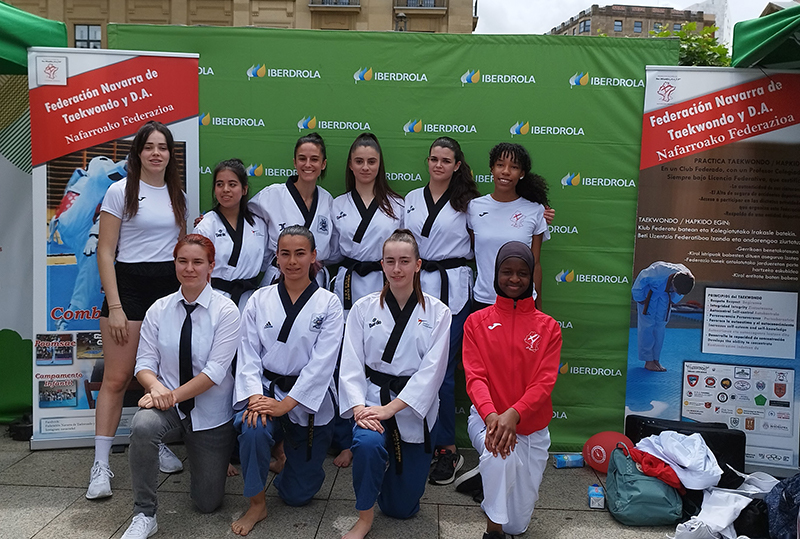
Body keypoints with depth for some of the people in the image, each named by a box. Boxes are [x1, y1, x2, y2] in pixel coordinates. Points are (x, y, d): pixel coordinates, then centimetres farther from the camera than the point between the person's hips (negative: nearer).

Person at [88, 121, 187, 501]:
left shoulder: (177, 195, 13)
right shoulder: (121, 191, -1)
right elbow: (105, 252, -4)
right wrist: (114, 306, -11)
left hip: (171, 285, 4)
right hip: (129, 284, -4)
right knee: (116, 378, -5)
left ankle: (159, 445, 25)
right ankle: (101, 466, 3)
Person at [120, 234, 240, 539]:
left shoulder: (226, 311, -12)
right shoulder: (159, 310, -2)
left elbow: (215, 370, -18)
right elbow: (145, 361, -4)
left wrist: (173, 395, -25)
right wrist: (155, 386, -26)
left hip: (210, 413, -2)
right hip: (168, 404, 2)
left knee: (207, 502, 6)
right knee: (142, 426, -35)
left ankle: (212, 462, 42)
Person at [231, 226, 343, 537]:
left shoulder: (328, 304, -5)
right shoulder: (260, 300, 2)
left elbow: (322, 362, -13)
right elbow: (248, 354, -3)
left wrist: (286, 404, -21)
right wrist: (254, 396, -20)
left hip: (309, 400, -1)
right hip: (267, 390, 1)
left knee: (297, 494, 5)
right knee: (253, 430, -34)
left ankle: (288, 451, 40)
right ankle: (256, 505, -7)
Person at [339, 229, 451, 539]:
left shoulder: (437, 313, -4)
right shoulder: (363, 309, 0)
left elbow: (432, 370, -12)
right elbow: (351, 365, -5)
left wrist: (390, 409, -21)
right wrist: (359, 407, -21)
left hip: (415, 407, 0)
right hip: (374, 399, 0)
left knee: (402, 506, 6)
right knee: (367, 442, -35)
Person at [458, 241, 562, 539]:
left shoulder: (547, 327, 0)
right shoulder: (477, 322, 0)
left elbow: (544, 383, -10)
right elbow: (474, 376, -10)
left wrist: (512, 414, -28)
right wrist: (490, 414, -30)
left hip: (531, 427, 2)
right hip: (487, 418, -2)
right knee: (501, 454, -38)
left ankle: (488, 476, 36)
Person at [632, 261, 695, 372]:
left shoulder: (687, 278, -26)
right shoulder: (657, 273, -42)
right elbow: (641, 279, -24)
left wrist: (673, 301, 2)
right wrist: (639, 298, -14)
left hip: (665, 294, 5)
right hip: (649, 290, -4)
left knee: (661, 324, 3)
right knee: (647, 324, -9)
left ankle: (656, 359, 10)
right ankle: (648, 361, -4)